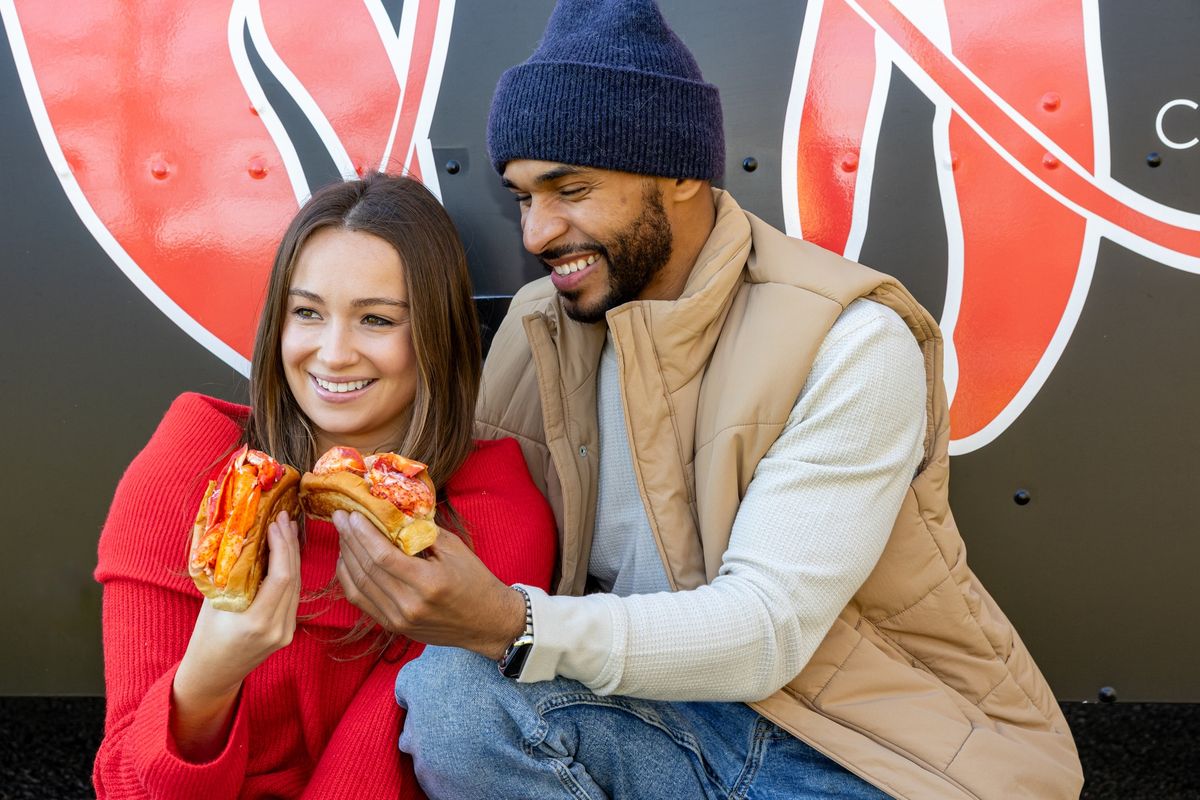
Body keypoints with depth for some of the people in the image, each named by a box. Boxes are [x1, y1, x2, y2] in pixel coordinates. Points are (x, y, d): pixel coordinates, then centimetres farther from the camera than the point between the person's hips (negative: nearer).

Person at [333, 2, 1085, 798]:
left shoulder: (852, 343, -16)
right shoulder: (536, 325, 4)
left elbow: (766, 630, -22)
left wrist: (512, 626, -34)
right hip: (668, 708, 4)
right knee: (450, 687, -25)